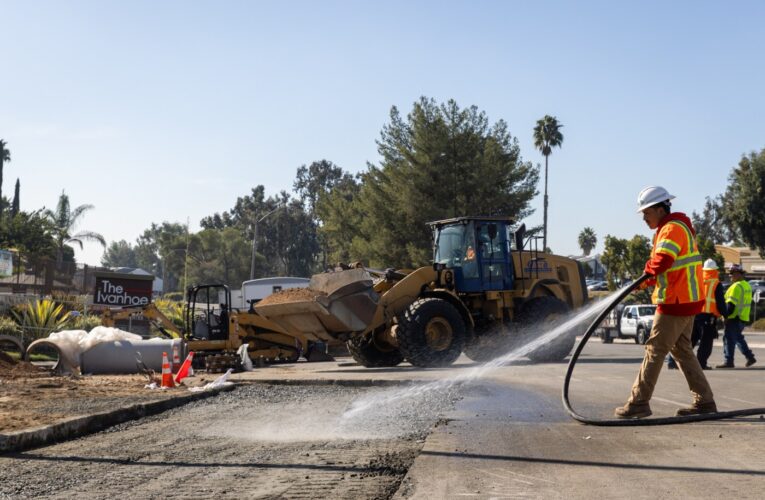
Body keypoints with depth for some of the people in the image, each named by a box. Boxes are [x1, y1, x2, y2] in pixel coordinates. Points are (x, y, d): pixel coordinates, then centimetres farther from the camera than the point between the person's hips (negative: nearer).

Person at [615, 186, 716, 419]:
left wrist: (649, 268, -8)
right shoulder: (673, 228, 19)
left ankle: (639, 402, -2)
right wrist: (649, 279, 6)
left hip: (676, 302, -10)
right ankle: (704, 401, 15)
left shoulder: (672, 229, -14)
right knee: (682, 350, 14)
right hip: (685, 301, 10)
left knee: (655, 350, -6)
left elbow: (661, 262, -29)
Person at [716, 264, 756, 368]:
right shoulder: (747, 285, 16)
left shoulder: (737, 286, -15)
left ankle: (729, 361, -7)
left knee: (729, 339, -6)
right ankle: (750, 357, 23)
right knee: (738, 338, 22)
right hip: (743, 318, 10)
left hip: (734, 318, -10)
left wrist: (726, 316, -19)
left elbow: (731, 303, -21)